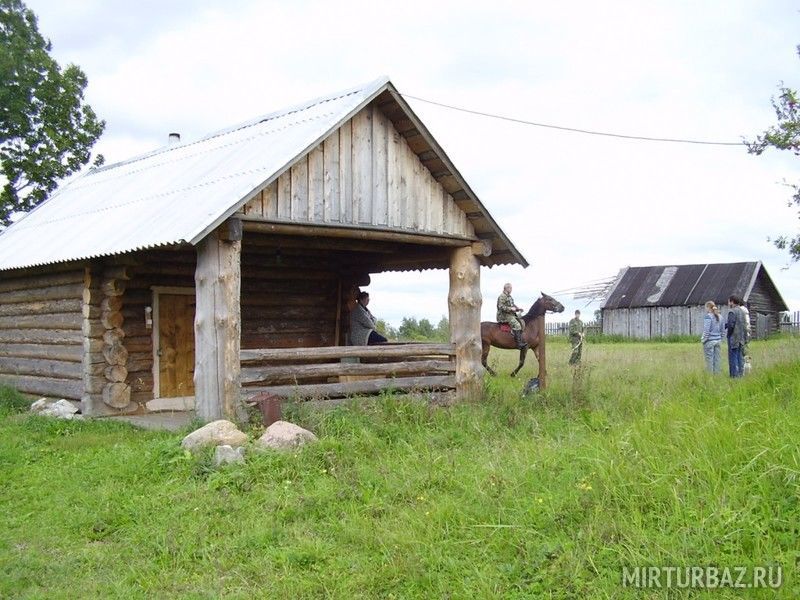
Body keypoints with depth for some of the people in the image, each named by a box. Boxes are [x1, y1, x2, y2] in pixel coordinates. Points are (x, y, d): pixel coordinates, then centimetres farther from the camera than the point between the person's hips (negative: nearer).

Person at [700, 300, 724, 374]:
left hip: (709, 341, -7)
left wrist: (703, 339, -7)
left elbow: (706, 330, -16)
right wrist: (720, 339, 20)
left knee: (709, 359, -1)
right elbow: (722, 329, 14)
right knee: (717, 358, 10)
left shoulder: (707, 316, -12)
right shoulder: (719, 316, 10)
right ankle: (717, 373, 13)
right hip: (718, 340, 7)